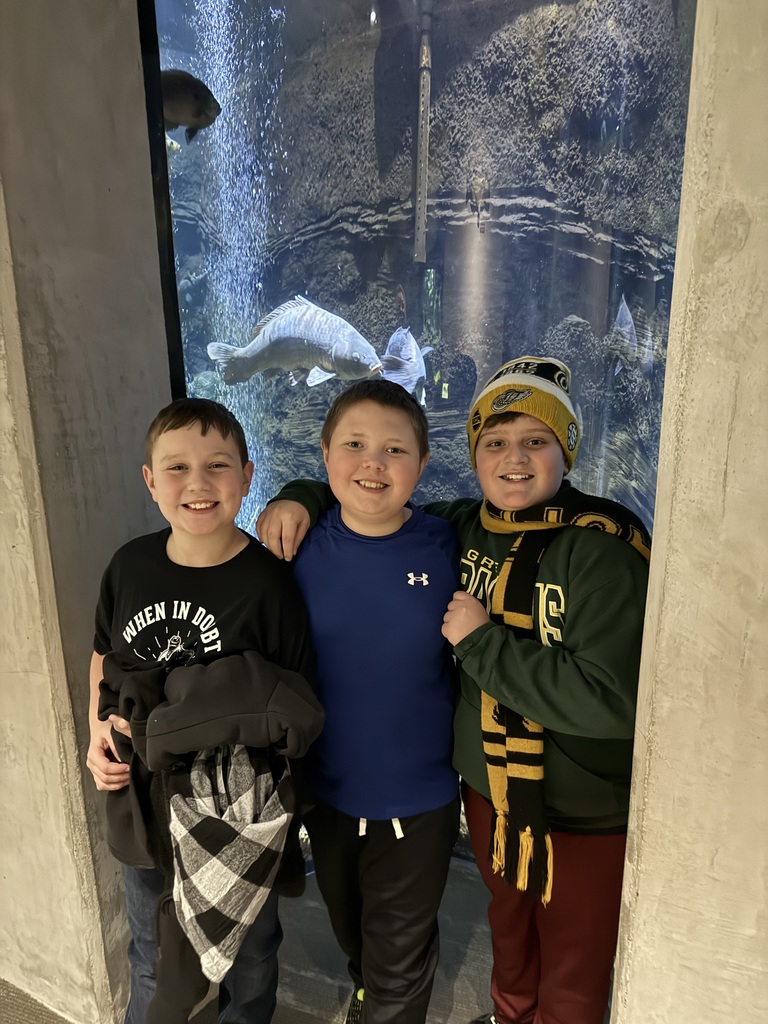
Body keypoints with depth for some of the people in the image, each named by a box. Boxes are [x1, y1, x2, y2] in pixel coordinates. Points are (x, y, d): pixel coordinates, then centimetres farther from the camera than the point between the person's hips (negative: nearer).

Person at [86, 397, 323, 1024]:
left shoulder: (268, 582, -21)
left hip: (239, 814, -3)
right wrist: (97, 735, -6)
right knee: (152, 955, 29)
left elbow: (295, 709, -17)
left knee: (248, 952, 24)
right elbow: (104, 658, 9)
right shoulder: (130, 566, -7)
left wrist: (161, 725, -19)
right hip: (141, 803, 4)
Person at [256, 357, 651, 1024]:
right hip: (489, 794, 6)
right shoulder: (467, 528, -5)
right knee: (508, 928, 32)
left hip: (587, 819, -5)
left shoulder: (604, 547, -23)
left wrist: (481, 642, -27)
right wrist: (303, 499, -8)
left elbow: (613, 701, -30)